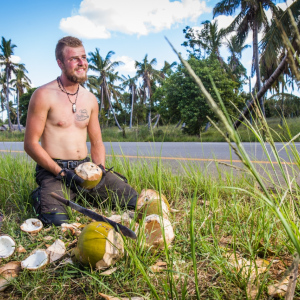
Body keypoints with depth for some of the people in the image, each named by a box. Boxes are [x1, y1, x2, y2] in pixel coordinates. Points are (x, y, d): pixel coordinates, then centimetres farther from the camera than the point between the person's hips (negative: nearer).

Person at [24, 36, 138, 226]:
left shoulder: (90, 99, 11)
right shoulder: (44, 95, -7)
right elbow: (30, 144, -8)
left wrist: (100, 168, -4)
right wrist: (61, 173, -17)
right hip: (53, 170, -5)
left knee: (134, 200, -8)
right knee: (57, 219, -30)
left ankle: (83, 194, 15)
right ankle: (40, 196, 7)